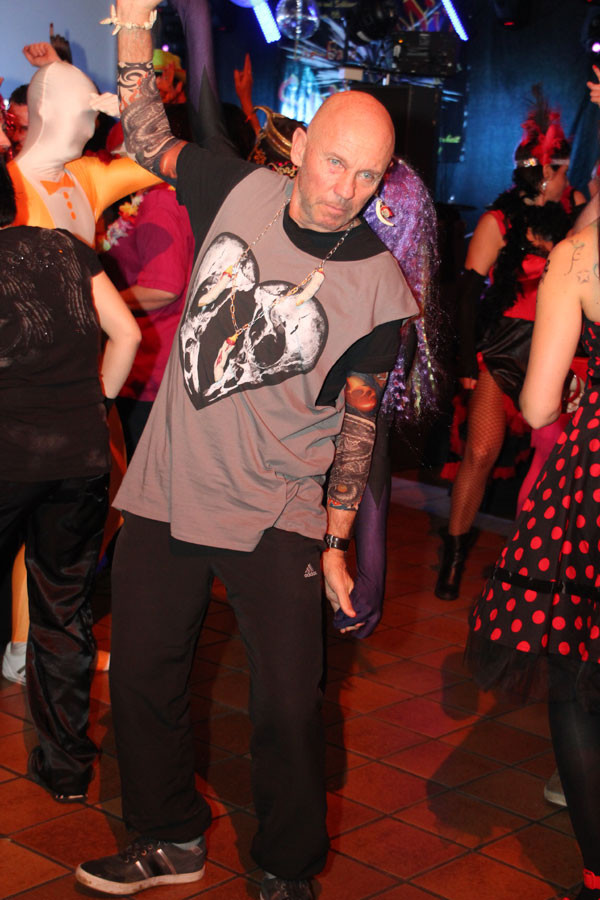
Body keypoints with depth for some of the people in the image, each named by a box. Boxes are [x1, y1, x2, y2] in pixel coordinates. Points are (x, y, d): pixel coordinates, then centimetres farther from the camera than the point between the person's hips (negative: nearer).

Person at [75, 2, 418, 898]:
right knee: (141, 676, 13)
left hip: (277, 519, -3)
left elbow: (358, 421, -2)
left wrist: (336, 542, -2)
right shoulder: (242, 193, -3)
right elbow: (148, 138, 12)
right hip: (167, 491, 4)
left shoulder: (379, 287, -10)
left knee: (290, 705, 0)